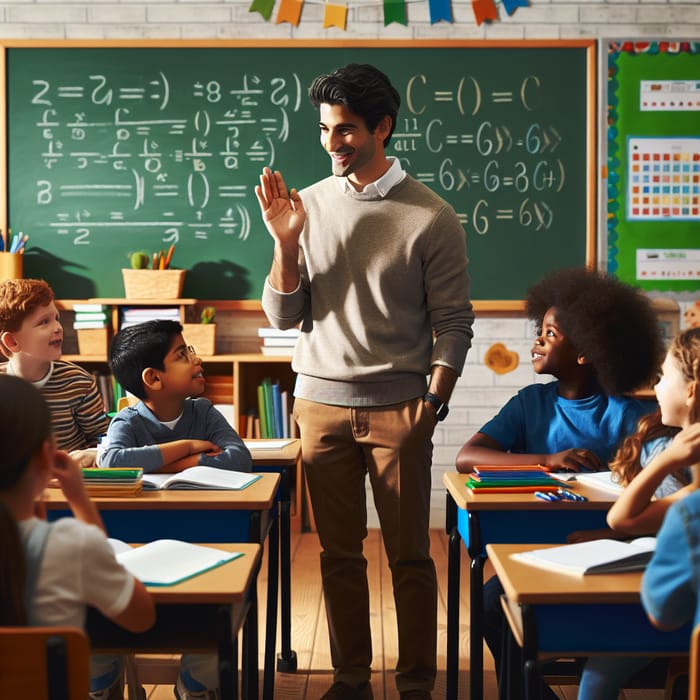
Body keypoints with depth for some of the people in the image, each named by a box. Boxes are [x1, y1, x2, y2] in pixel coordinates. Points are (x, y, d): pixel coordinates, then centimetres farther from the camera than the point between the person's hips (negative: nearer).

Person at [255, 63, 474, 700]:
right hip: (321, 404, 3)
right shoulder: (308, 206, 5)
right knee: (339, 552, 11)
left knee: (410, 556, 5)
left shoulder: (431, 217, -4)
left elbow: (453, 323, -2)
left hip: (398, 407, -3)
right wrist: (284, 242, -9)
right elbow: (283, 316, 4)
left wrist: (434, 405, -7)